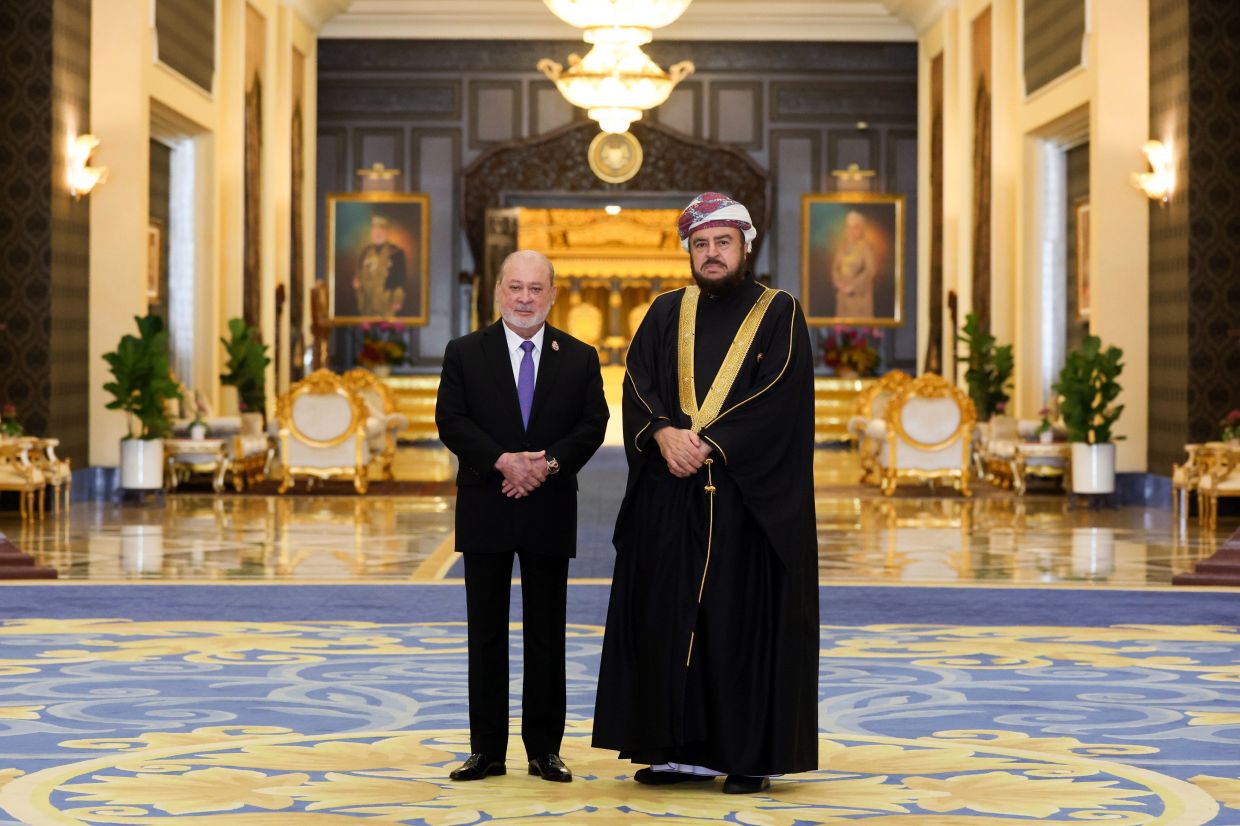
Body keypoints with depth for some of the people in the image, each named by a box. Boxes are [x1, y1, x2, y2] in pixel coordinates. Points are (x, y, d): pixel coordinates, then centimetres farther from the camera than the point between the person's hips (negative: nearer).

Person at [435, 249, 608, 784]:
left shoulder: (579, 358, 7)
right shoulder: (464, 354, 4)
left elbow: (592, 425, -1)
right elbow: (451, 421, -5)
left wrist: (550, 464, -18)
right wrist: (503, 461, -18)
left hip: (550, 513, 1)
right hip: (485, 513, 0)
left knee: (546, 634, 5)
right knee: (486, 633, 4)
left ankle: (544, 748, 12)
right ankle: (486, 749, 10)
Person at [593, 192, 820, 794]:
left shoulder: (779, 314, 2)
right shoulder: (666, 313, 13)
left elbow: (779, 397, -10)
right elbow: (637, 383, 2)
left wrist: (709, 444, -17)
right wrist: (664, 433, -17)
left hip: (750, 497, -4)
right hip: (668, 497, 4)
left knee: (744, 619, -3)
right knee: (668, 618, 3)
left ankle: (750, 756, 3)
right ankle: (680, 748, 10)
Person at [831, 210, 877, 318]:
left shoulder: (866, 246, -9)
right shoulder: (841, 245, 8)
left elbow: (871, 270, -14)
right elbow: (835, 268, 12)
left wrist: (853, 286, -14)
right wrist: (839, 283, -5)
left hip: (860, 292, -5)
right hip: (844, 293, 5)